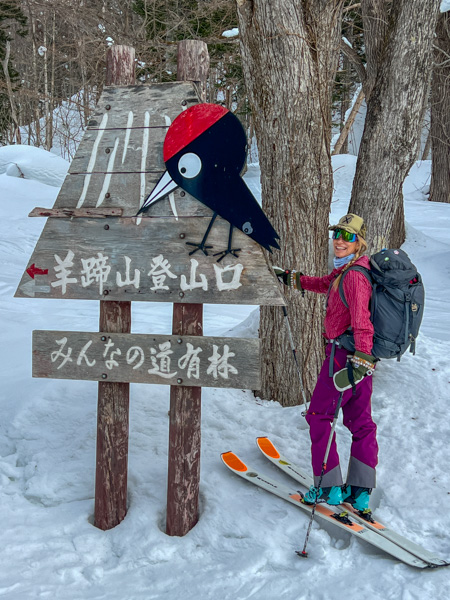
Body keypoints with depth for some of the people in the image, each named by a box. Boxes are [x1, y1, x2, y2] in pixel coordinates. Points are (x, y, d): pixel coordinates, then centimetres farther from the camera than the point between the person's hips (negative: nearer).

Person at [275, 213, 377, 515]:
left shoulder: (354, 276, -20)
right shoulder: (344, 270, 10)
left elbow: (362, 321, -31)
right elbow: (326, 284, 31)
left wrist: (361, 359, -39)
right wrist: (293, 279, 38)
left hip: (344, 353, -10)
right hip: (361, 355, 10)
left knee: (319, 416, 3)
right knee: (361, 421, 11)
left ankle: (329, 487, 8)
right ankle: (360, 492, 19)